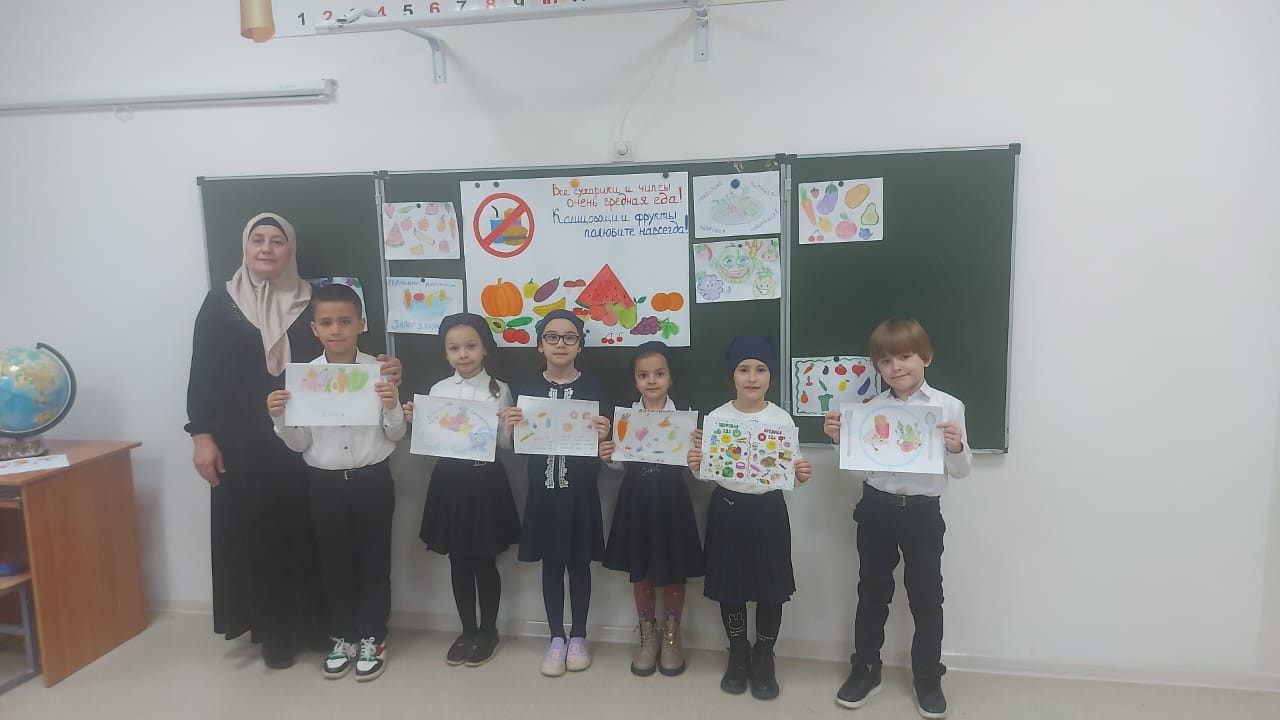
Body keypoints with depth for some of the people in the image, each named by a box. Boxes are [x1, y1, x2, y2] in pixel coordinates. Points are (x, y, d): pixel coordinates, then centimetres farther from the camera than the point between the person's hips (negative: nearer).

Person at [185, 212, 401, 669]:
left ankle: (314, 622, 19)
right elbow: (202, 373, 1)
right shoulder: (220, 303, 2)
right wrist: (201, 435, -6)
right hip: (243, 442, 0)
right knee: (256, 531, 5)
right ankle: (273, 630, 19)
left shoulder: (311, 302, 4)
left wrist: (378, 373, -15)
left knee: (306, 527, 5)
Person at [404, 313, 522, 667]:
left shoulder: (499, 390, -5)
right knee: (458, 562, 13)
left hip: (485, 480, -3)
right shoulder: (438, 390, 2)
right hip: (450, 480, 3)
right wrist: (414, 421, -9)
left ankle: (488, 632, 26)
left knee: (485, 561, 8)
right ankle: (467, 630, 29)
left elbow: (505, 445, -2)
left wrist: (510, 425, -21)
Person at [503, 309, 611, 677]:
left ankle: (578, 636, 27)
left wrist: (604, 436, -23)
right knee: (551, 563, 11)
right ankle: (556, 638, 25)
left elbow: (603, 446, -2)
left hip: (580, 491, -1)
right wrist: (512, 427, -17)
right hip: (543, 489, 1)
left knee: (579, 563, 10)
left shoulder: (592, 389, -3)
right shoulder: (529, 389, 1)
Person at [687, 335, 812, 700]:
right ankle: (738, 654, 31)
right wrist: (695, 465, -20)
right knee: (729, 586, 11)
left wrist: (801, 474, -22)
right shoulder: (716, 418, -3)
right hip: (727, 509, 1)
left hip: (768, 510, 0)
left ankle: (763, 657, 27)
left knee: (771, 588, 7)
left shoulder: (782, 419, -5)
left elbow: (790, 471, -1)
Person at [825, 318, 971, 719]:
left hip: (923, 511, -2)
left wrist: (956, 449, -24)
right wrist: (839, 439, -11)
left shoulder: (948, 406, -7)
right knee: (872, 591, 15)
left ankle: (928, 677, 28)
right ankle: (865, 669, 30)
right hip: (876, 508, 2)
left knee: (926, 595, 10)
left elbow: (960, 472, -4)